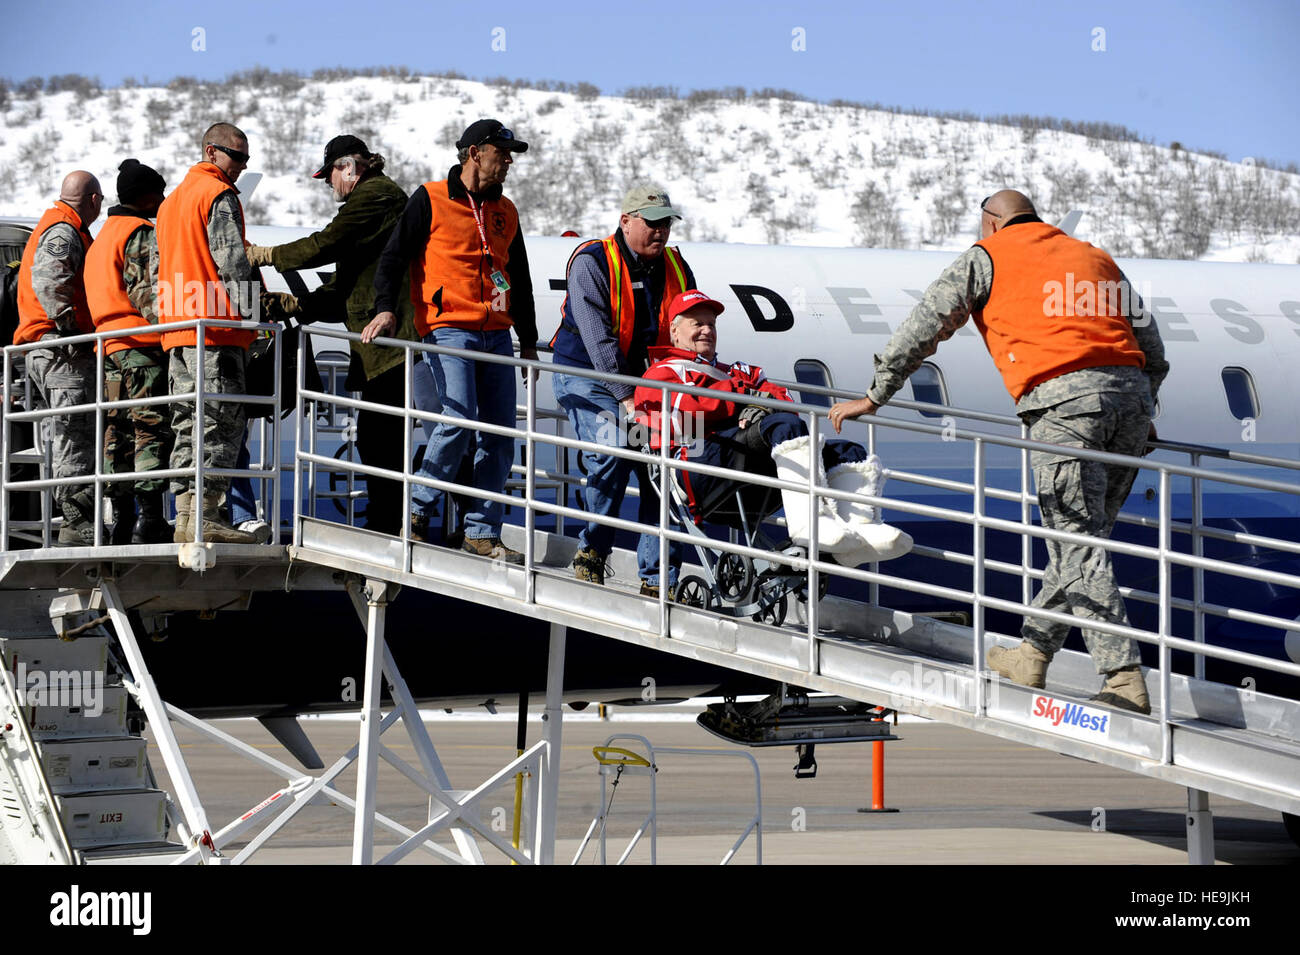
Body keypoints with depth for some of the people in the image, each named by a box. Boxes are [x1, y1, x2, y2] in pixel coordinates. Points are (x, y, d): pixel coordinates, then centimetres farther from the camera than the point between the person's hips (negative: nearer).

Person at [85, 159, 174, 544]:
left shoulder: (102, 237, 22)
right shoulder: (142, 234, -6)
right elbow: (144, 292, -17)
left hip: (110, 345, 9)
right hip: (143, 344, -9)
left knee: (119, 432, 9)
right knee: (152, 429, -11)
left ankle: (121, 519, 10)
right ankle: (150, 519, -17)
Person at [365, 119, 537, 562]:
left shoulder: (505, 212, 18)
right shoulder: (431, 200, 1)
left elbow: (520, 279, 26)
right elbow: (394, 255, -2)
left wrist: (529, 339, 24)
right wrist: (385, 307, -17)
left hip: (497, 335, 6)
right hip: (448, 329, -6)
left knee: (499, 434, 0)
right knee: (460, 418, -20)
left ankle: (482, 533, 6)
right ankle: (418, 509, -3)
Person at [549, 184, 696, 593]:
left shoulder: (676, 268, 7)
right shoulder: (592, 263, -12)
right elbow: (598, 337, -21)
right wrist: (625, 398, -28)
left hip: (647, 380, 6)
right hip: (587, 376, -6)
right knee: (613, 450, -29)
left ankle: (657, 579, -6)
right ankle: (592, 551, -10)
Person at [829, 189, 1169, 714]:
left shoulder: (987, 257, 16)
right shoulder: (1094, 258, 30)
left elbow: (924, 327, 11)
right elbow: (1153, 350, 26)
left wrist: (873, 398, 16)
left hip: (1062, 396, -6)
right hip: (1130, 391, 6)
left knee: (1079, 544, -7)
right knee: (1081, 534, 16)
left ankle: (1126, 682, -14)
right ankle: (1032, 654, 23)